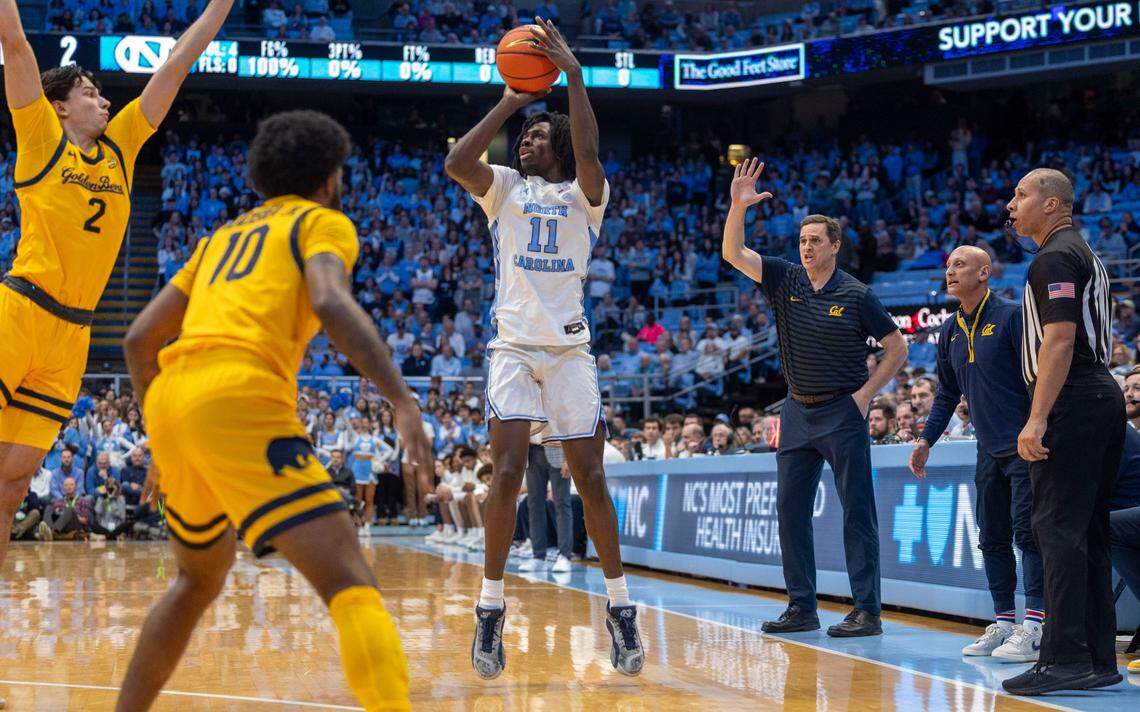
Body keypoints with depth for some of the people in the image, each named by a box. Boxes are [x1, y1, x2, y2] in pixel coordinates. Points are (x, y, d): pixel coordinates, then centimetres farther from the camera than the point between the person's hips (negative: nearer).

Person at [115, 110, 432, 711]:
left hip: (170, 396, 7)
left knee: (200, 579, 30)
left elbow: (140, 337, 27)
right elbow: (330, 302, -11)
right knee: (348, 581, -14)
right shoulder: (323, 221, 13)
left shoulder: (225, 234, 31)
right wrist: (401, 399, -17)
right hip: (240, 397, -7)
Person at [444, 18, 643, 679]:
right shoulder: (505, 187, 10)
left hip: (571, 348, 0)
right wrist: (509, 101, -6)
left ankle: (621, 608, 9)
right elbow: (457, 163, -11)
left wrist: (574, 75, -17)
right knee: (508, 470, -11)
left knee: (589, 473, -1)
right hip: (514, 346, 1)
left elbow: (588, 154, -17)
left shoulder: (585, 193, 6)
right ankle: (491, 611, -3)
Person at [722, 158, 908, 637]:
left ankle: (866, 611, -3)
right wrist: (738, 205, -16)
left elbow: (897, 348, 1)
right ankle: (801, 608, 12)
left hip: (843, 413, -5)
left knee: (857, 512, -4)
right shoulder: (785, 282, 6)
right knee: (790, 511, 5)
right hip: (797, 411, 5)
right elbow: (733, 254, -3)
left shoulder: (856, 296, -5)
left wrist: (867, 392, -7)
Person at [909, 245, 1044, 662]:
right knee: (992, 538, 7)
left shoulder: (1012, 316, -8)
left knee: (1027, 530, -11)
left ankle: (1033, 627, -12)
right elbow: (948, 393, 22)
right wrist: (926, 439, 15)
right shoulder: (950, 332, 14)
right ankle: (1003, 622, 13)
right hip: (989, 451, 7)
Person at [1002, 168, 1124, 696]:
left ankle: (1065, 658, -14)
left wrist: (1037, 419, -23)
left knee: (1059, 528, -12)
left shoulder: (1054, 258, -10)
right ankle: (1099, 660, 12)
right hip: (1103, 396, 10)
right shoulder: (1085, 255, 22)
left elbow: (1060, 340, -19)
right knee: (1088, 532, 11)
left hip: (1072, 401, -10)